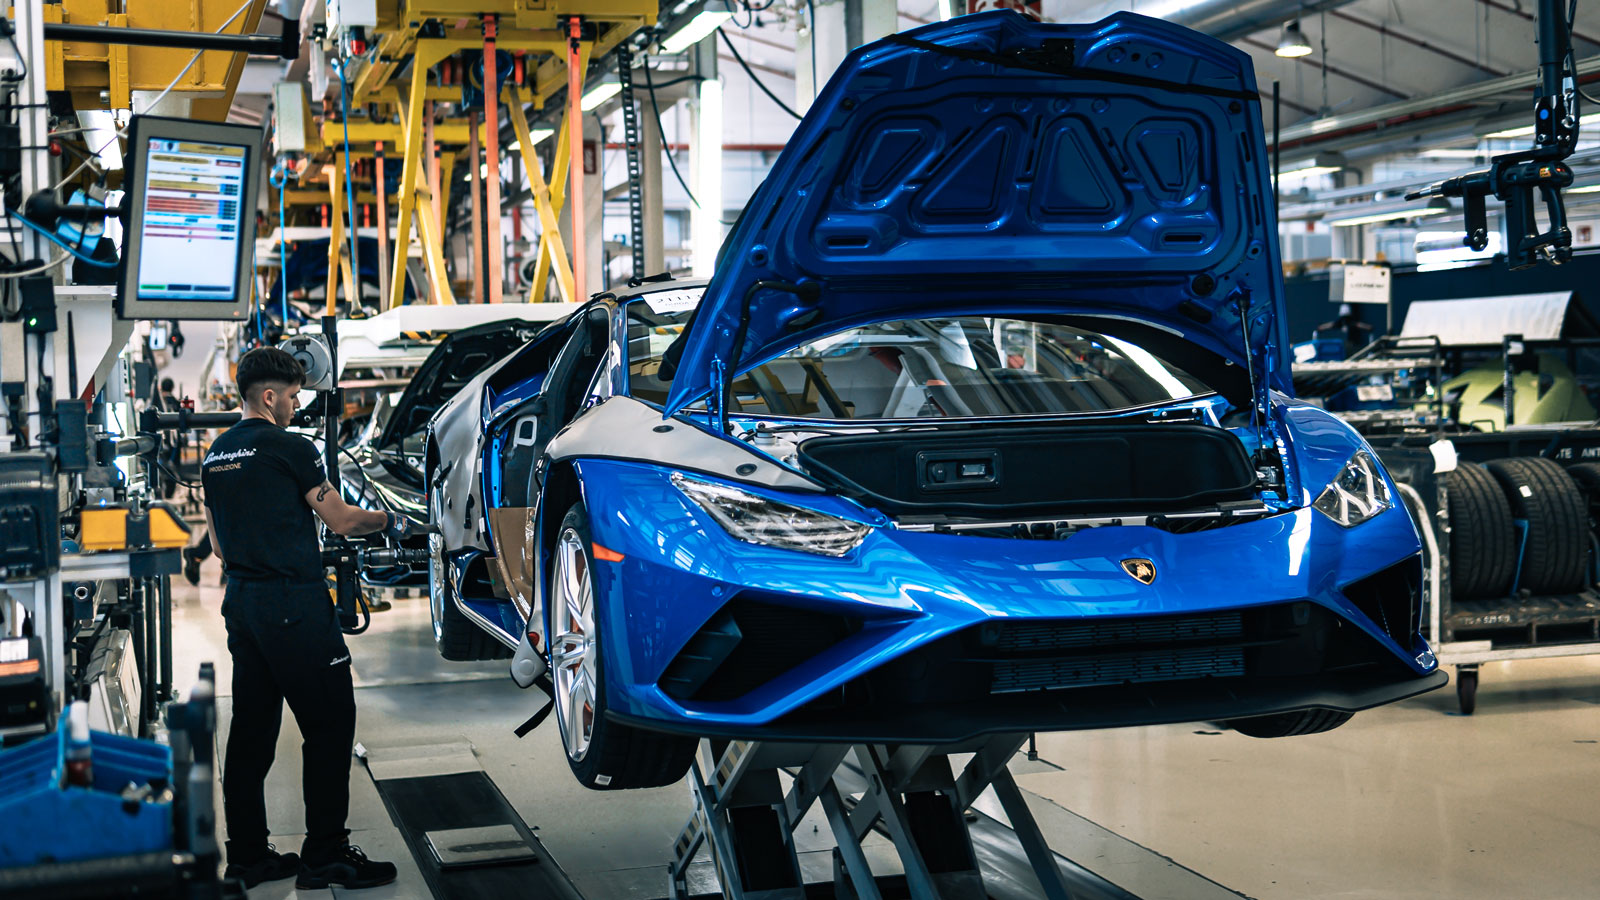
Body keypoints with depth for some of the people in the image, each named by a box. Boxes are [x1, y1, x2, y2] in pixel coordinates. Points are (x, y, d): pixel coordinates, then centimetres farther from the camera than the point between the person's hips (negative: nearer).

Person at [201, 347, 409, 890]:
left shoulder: (215, 455, 14)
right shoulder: (289, 448, -10)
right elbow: (341, 521, -7)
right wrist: (388, 520, 10)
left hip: (241, 602, 9)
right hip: (293, 608, -9)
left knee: (251, 730, 11)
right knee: (329, 724, -3)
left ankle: (246, 856, 16)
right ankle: (325, 855, -2)